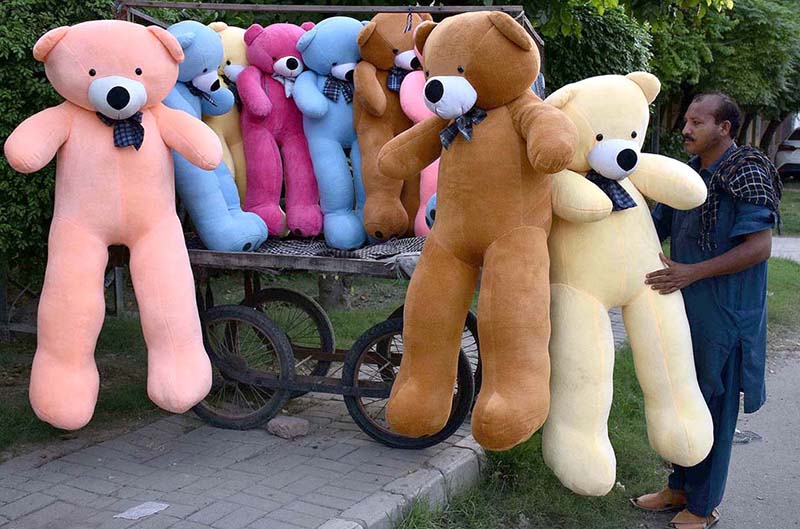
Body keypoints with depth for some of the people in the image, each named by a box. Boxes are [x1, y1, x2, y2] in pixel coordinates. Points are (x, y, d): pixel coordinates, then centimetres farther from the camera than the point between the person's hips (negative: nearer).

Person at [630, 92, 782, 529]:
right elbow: (655, 229, 16)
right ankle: (679, 488, 31)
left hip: (723, 317, -8)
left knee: (712, 410, 3)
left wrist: (691, 272, -24)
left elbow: (759, 247, -20)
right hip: (687, 312, 8)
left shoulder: (747, 174, -14)